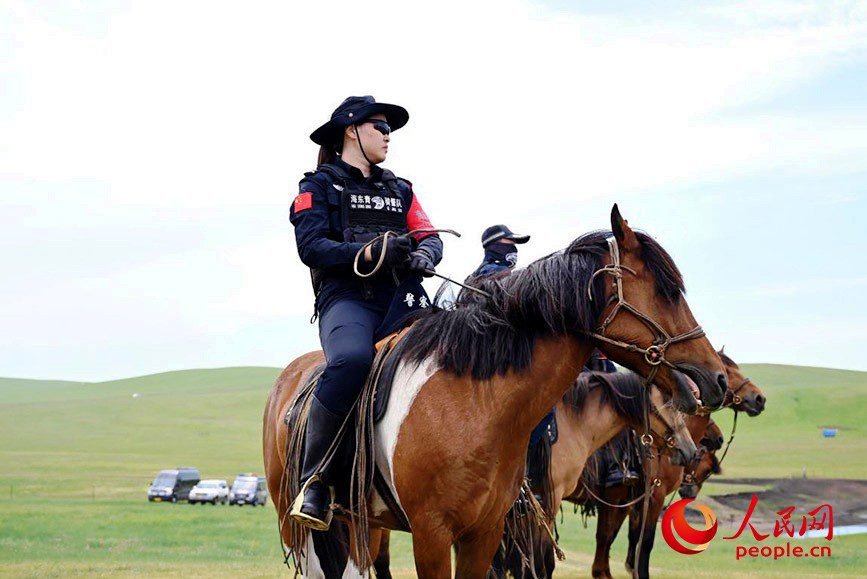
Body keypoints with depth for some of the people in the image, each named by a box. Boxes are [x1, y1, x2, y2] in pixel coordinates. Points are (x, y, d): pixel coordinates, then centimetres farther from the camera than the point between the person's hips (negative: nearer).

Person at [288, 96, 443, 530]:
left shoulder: (400, 190, 29)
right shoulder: (319, 186, 13)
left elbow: (429, 237, 17)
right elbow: (311, 246, -3)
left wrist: (423, 255, -8)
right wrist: (370, 254, -18)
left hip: (401, 299, 5)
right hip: (346, 298, -5)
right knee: (352, 360, -38)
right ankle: (315, 479, -26)